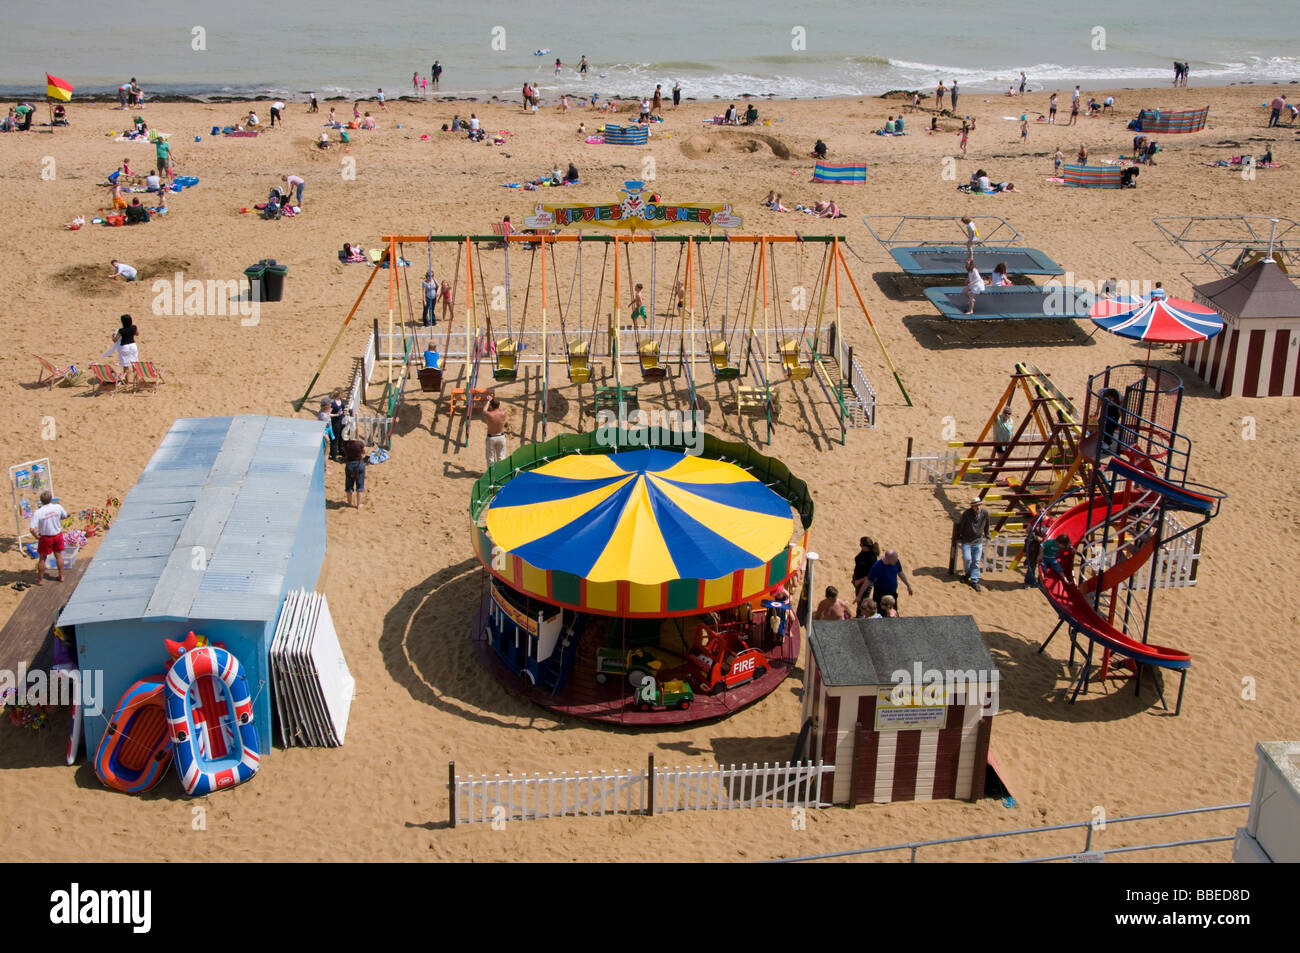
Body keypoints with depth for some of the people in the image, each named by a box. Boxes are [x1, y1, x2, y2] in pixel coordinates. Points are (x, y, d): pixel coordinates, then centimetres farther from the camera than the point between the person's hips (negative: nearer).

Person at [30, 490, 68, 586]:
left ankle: (40, 580, 23)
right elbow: (65, 516, 4)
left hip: (45, 537, -3)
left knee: (42, 558, 13)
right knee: (58, 556, 20)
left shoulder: (38, 512, -24)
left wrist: (36, 536, -9)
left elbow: (32, 528, -26)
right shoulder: (58, 507, -16)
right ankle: (61, 576, 31)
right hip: (58, 535, 3)